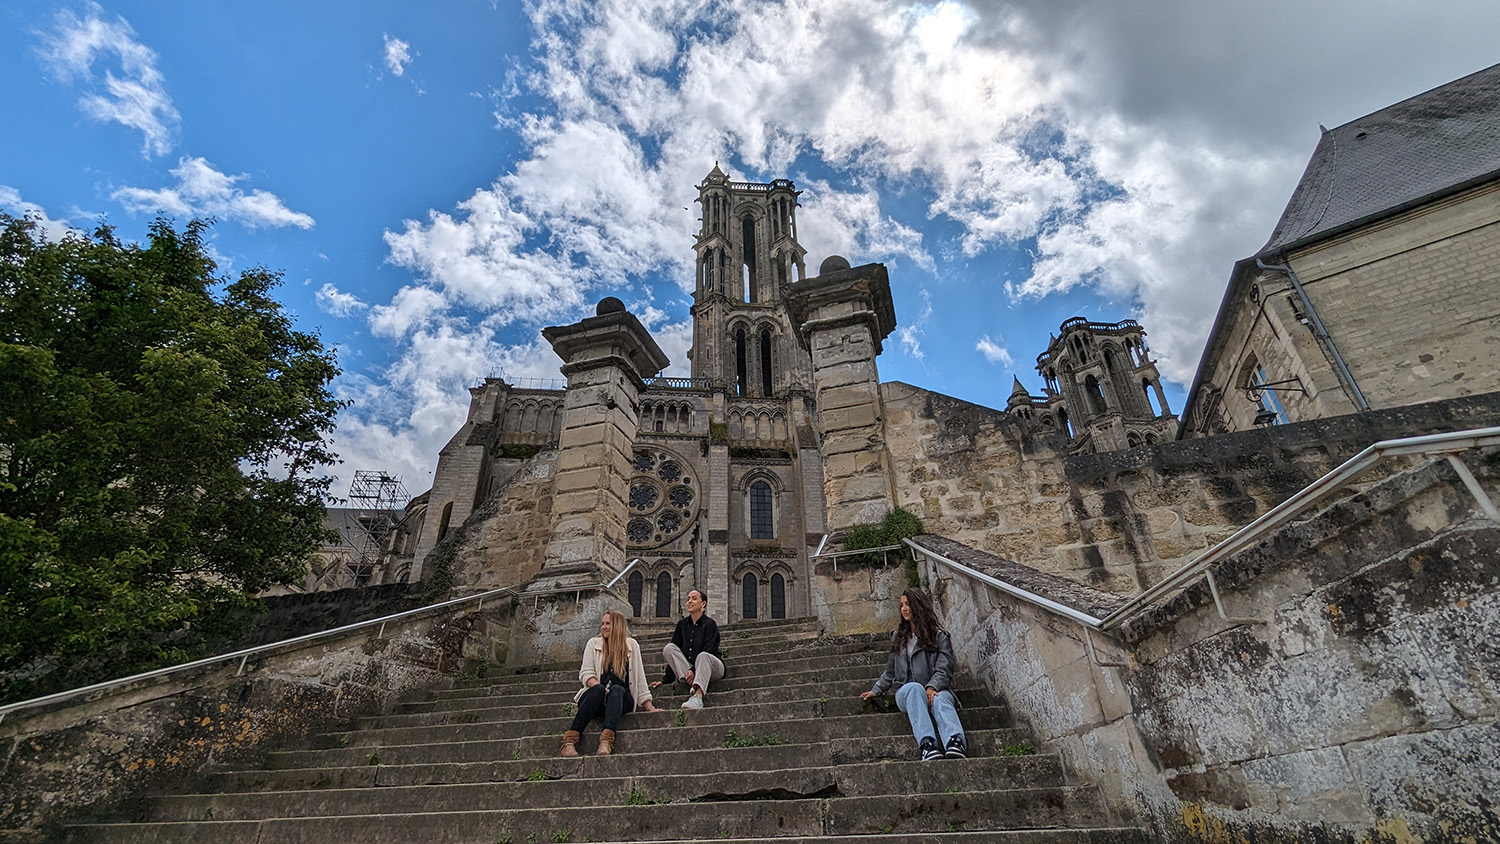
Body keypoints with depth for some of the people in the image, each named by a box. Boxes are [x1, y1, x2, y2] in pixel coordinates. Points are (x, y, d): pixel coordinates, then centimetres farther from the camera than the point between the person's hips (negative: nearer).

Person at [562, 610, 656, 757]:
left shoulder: (632, 645, 10)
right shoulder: (593, 643, 10)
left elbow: (640, 679, 10)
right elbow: (585, 673, 1)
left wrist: (650, 708, 3)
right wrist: (598, 687, -21)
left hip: (621, 698, 0)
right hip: (595, 697, 0)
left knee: (616, 689, -34)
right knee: (599, 688, -34)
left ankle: (606, 741, -54)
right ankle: (570, 741, -41)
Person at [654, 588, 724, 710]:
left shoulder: (710, 624, -6)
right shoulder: (682, 624, 9)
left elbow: (708, 651, -15)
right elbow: (674, 652, 8)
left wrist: (694, 670, -29)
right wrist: (666, 679, 2)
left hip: (711, 668, -5)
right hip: (686, 668, 5)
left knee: (703, 656, -37)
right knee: (668, 648, -16)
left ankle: (698, 695, -55)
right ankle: (693, 685, -31)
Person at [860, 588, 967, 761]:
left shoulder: (939, 636, 8)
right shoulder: (898, 636, 22)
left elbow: (944, 669, -4)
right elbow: (890, 671, 31)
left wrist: (932, 687, -21)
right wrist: (875, 690, 30)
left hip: (934, 689, -1)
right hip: (905, 693, 1)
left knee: (941, 698, -38)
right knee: (915, 687, -37)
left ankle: (955, 742, -65)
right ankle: (926, 743, -58)